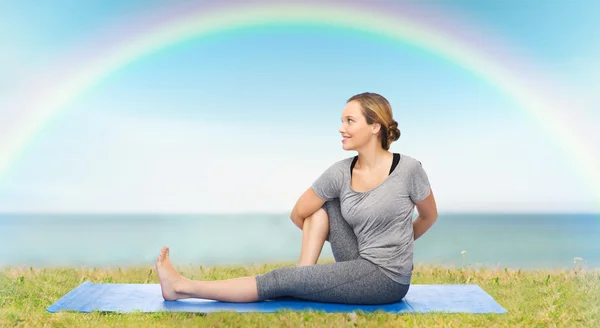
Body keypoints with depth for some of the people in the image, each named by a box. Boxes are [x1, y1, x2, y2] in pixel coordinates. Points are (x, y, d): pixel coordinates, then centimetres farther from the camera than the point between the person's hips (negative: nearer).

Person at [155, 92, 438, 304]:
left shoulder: (408, 169, -16)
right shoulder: (341, 173, -5)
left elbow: (429, 216, 3)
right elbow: (298, 214, 4)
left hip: (388, 278, -5)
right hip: (360, 264, 5)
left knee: (283, 279, -12)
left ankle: (183, 288, -4)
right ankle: (305, 279, -8)